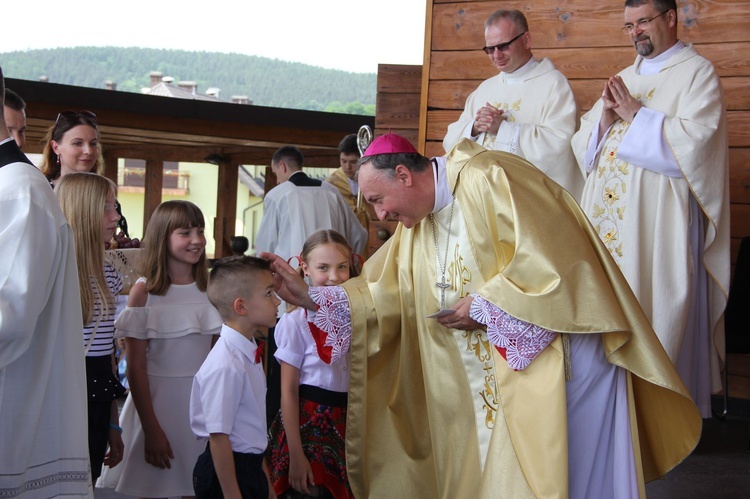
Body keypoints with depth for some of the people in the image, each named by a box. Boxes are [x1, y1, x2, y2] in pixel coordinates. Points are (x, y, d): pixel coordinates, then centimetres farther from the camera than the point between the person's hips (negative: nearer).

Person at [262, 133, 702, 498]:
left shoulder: (488, 179, -15)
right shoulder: (416, 222, 12)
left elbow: (550, 258, -22)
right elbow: (384, 295, 11)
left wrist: (485, 306, -16)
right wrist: (310, 296, 2)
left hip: (556, 360, -8)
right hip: (495, 383, 8)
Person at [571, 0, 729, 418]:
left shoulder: (697, 73, -1)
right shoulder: (625, 78, 20)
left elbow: (694, 141, -15)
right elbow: (584, 144, 18)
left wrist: (636, 114, -10)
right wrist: (606, 117, -2)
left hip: (659, 224, -6)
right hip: (609, 219, 7)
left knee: (655, 309, -6)